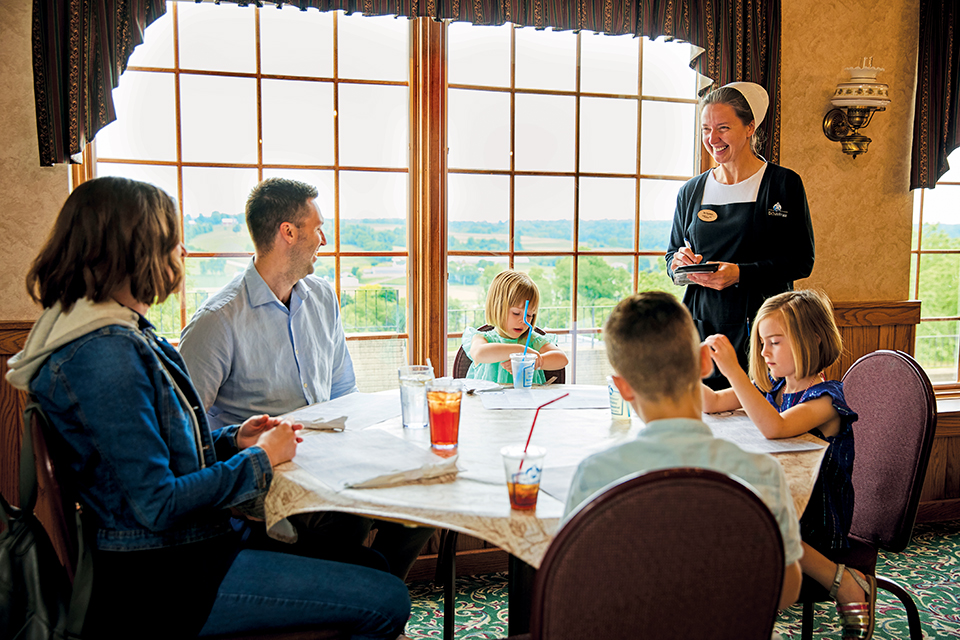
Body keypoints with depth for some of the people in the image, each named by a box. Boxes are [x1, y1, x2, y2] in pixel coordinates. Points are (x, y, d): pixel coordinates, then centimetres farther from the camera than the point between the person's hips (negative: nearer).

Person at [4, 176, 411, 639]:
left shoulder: (123, 334, 11)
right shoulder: (104, 353, -22)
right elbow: (158, 504, -24)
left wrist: (232, 440, 3)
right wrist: (260, 459, -12)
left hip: (182, 550, 10)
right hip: (159, 581, -10)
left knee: (373, 564, 13)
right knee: (386, 602, -12)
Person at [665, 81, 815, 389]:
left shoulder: (784, 184, 0)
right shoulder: (691, 192, 11)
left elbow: (802, 260, -4)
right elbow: (672, 254, 19)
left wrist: (741, 273, -17)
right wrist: (680, 262, -6)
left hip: (762, 327, -3)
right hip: (702, 326, 3)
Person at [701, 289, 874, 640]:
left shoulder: (825, 397, -17)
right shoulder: (773, 386, 7)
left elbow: (775, 428, -37)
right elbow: (713, 403, 10)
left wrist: (733, 371, -40)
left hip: (817, 521, -7)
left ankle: (844, 582, -14)